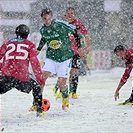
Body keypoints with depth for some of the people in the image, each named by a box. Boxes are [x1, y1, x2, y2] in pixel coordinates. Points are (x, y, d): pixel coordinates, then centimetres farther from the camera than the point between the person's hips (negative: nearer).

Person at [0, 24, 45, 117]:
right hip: (22, 77, -1)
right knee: (36, 86, 27)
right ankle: (39, 110, 22)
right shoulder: (30, 45, 13)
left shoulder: (8, 44, 20)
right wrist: (41, 80, 7)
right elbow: (35, 63, 6)